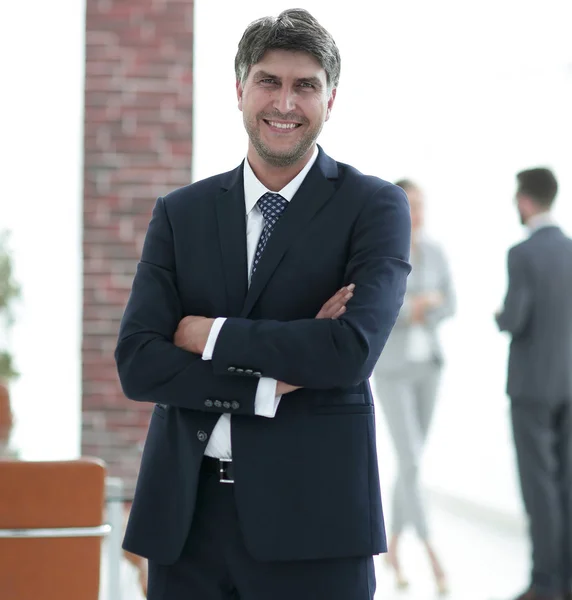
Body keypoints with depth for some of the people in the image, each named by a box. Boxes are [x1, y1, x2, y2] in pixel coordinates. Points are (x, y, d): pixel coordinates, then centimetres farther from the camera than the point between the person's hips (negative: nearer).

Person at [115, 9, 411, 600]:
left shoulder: (374, 206, 1)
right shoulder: (179, 213, 10)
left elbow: (353, 350, -14)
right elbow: (136, 362, -1)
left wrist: (211, 334, -7)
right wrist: (273, 385, -11)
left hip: (309, 513, -3)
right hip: (184, 515, 3)